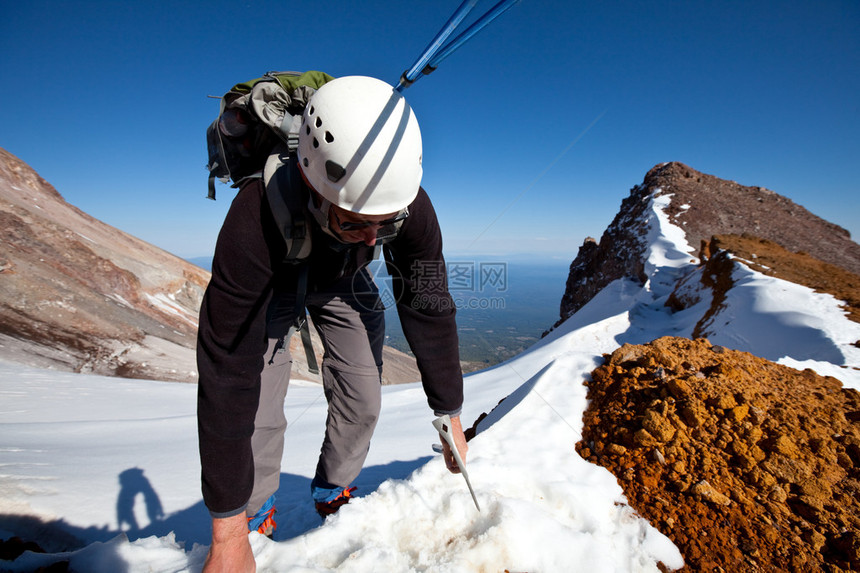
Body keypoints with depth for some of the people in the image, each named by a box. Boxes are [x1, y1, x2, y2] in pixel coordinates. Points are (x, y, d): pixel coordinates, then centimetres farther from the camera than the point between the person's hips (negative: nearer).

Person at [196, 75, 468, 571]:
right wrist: (227, 531, -34)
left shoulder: (410, 206, -35)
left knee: (363, 403, -3)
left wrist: (450, 415, -13)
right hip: (270, 284, -2)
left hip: (345, 283, 3)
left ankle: (333, 497, 26)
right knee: (256, 411, -13)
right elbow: (228, 371, -41)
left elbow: (429, 310, -23)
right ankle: (254, 522, 17)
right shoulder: (257, 218, -44)